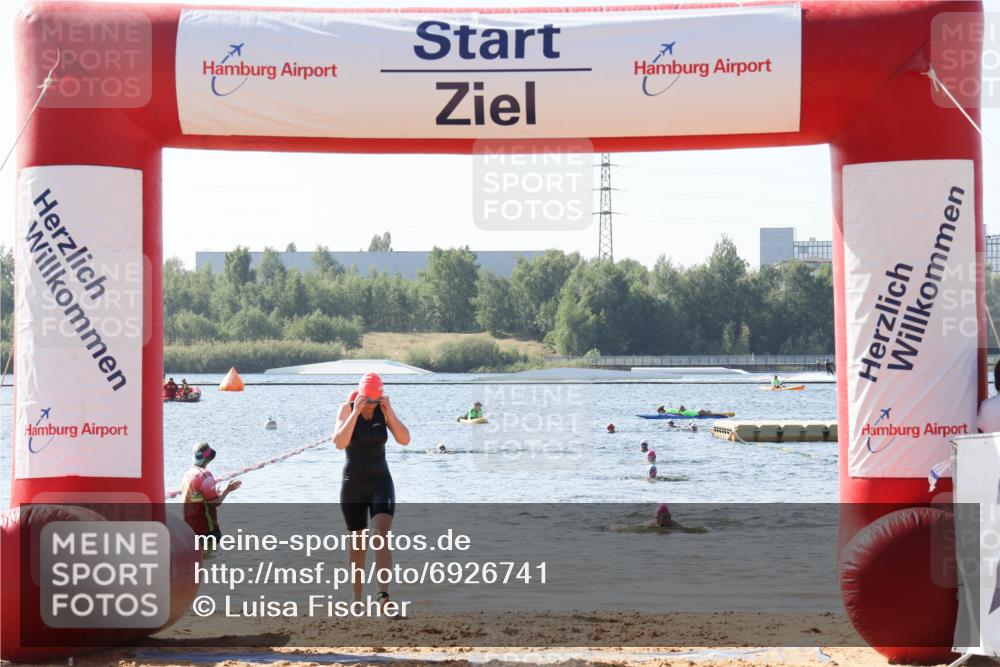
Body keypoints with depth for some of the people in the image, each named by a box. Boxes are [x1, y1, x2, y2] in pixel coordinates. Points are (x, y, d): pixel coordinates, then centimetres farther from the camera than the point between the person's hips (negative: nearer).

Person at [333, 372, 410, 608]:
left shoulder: (384, 410, -3)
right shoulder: (347, 409, -9)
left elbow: (404, 440, -11)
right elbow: (339, 443, -24)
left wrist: (389, 412, -19)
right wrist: (356, 411, -26)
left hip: (380, 482, 1)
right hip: (353, 484, -1)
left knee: (382, 535, -19)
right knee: (357, 542, 9)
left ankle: (384, 594, -31)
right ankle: (357, 599, 23)